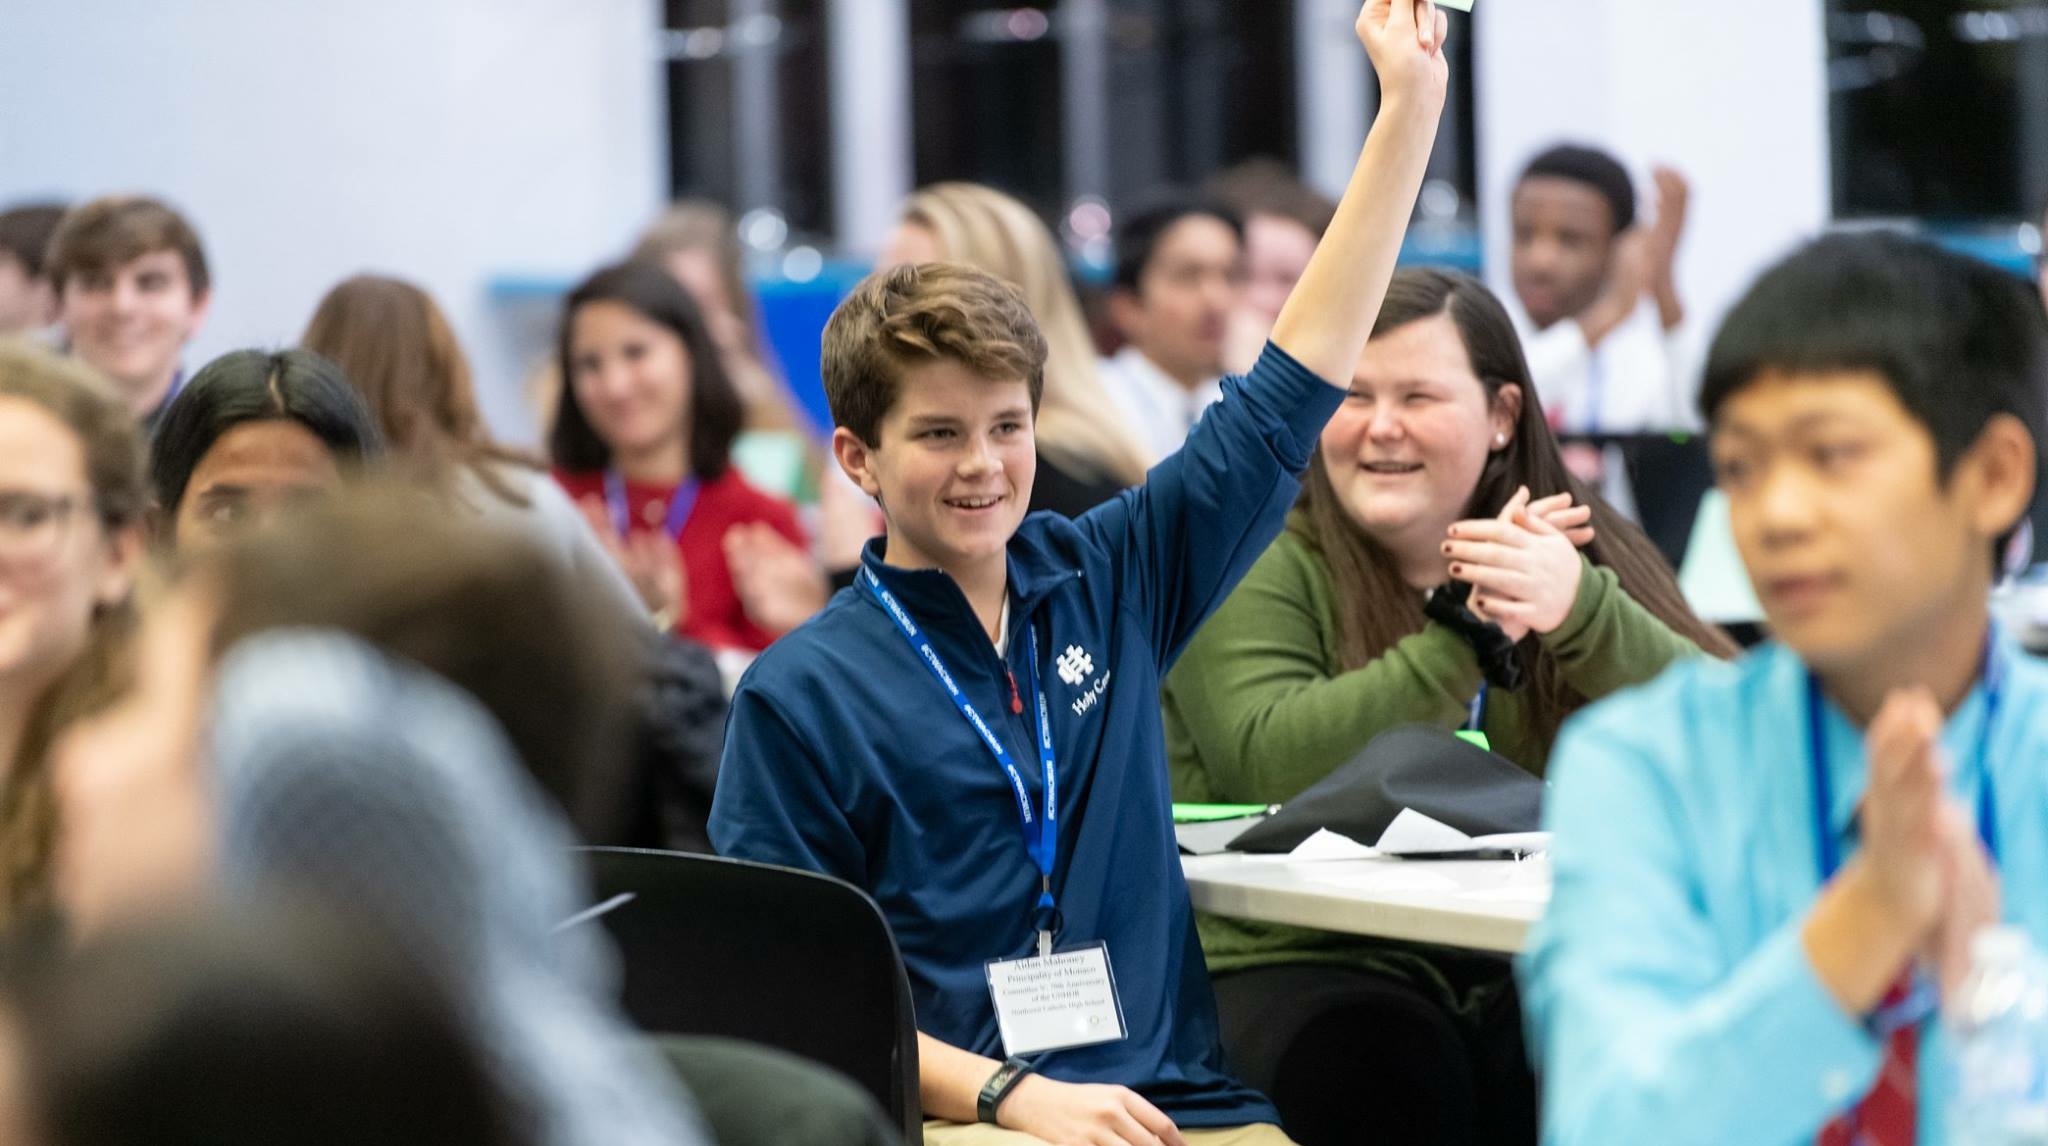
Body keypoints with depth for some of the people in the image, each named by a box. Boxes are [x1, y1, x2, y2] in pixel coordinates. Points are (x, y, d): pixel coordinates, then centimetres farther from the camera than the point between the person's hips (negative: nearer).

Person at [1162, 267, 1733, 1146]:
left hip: (1533, 969, 3)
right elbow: (1272, 765, -16)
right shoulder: (1264, 565, 2)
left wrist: (1583, 610, -23)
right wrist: (1468, 630, -17)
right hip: (1302, 965, -2)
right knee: (1395, 1074, -34)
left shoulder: (1584, 550, 11)